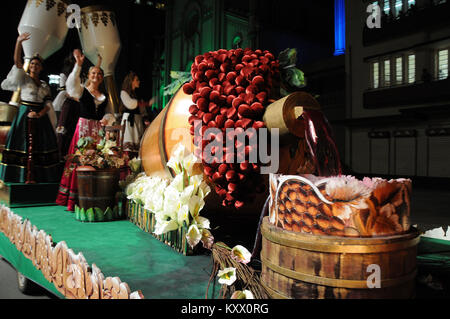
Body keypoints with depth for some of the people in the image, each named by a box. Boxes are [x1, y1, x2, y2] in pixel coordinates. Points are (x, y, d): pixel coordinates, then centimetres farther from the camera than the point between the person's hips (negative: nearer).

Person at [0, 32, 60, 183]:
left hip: (41, 117, 4)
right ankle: (23, 177, -4)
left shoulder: (45, 85, 14)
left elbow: (48, 104, 6)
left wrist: (39, 114, -11)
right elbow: (17, 61, -9)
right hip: (25, 115, -3)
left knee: (40, 145, 0)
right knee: (24, 144, -6)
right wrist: (19, 41, -18)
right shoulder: (24, 78, 6)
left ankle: (36, 177, 4)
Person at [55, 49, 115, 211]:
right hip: (84, 128, -4)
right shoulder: (82, 90, 7)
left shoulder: (105, 97, 18)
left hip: (99, 131, 4)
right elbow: (72, 83, -15)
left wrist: (107, 119, -7)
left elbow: (110, 114, 16)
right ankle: (74, 200, -3)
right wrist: (78, 65, -26)